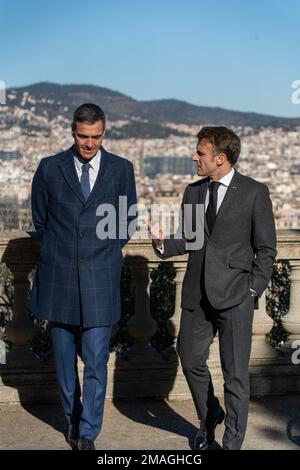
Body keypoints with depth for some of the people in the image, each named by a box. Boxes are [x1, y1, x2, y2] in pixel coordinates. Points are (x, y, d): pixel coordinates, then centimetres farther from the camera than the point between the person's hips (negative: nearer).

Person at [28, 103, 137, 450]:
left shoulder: (122, 169, 2)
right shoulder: (49, 168, 1)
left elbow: (127, 221, 11)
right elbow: (39, 220, 13)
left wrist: (104, 253, 7)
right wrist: (60, 251, 11)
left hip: (100, 278, -1)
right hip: (58, 277, 1)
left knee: (96, 361, -3)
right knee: (64, 357, 12)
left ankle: (87, 433, 7)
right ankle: (72, 418, 31)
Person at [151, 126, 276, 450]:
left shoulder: (254, 192, -5)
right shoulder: (193, 191, 8)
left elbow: (265, 248, -2)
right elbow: (189, 241, 13)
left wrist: (253, 289, -8)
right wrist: (163, 243, -7)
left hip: (235, 297, -5)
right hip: (197, 295, 5)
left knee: (235, 373, 3)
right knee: (190, 360, 15)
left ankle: (232, 443, 16)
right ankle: (209, 416, 41)